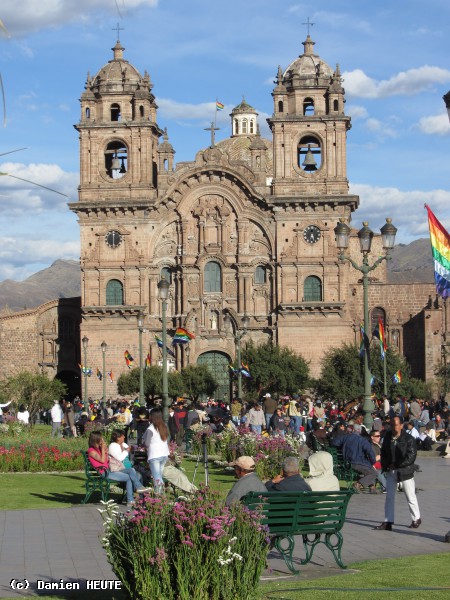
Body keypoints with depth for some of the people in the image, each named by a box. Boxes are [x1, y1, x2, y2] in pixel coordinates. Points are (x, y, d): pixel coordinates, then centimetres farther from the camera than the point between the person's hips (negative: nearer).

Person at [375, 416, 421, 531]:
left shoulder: (409, 439, -11)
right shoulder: (388, 437, 4)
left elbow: (411, 457, -14)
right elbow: (383, 452, 13)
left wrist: (396, 465, -17)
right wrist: (385, 465, -3)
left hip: (405, 471, -5)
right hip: (391, 471, 5)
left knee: (410, 496, 5)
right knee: (389, 496, 4)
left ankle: (416, 519, 22)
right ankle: (388, 522, 7)